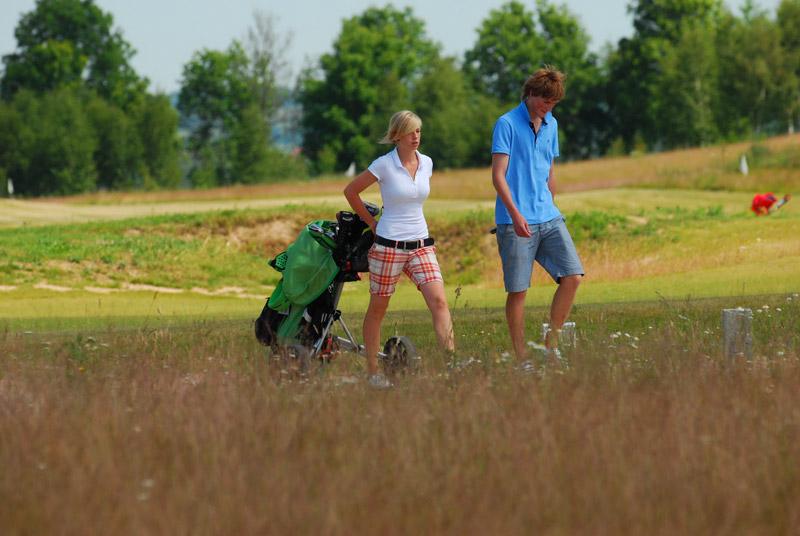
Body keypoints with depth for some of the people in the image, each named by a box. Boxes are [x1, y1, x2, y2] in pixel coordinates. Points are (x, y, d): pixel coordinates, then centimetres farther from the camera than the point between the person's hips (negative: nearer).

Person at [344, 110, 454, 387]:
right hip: (388, 246, -4)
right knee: (377, 308, 6)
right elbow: (350, 191, 2)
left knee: (439, 301, -12)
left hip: (420, 244, 4)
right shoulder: (384, 165, -9)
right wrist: (371, 222, 6)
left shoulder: (426, 164, 6)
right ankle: (372, 372, 17)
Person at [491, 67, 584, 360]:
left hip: (548, 218, 6)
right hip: (516, 223, -6)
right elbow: (498, 175, -11)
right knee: (518, 290, -4)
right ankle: (521, 358, 2)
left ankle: (551, 345, 6)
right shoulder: (507, 124, -5)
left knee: (572, 277, -5)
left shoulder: (551, 124, 16)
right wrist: (515, 214, -21)